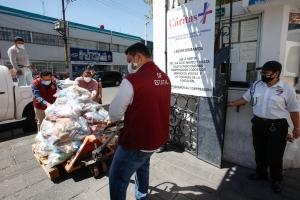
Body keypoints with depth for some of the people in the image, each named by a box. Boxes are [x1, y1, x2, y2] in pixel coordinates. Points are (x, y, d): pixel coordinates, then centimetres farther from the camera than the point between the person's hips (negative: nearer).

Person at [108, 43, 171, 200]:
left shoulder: (132, 80, -22)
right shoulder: (165, 78, 2)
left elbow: (114, 114, -15)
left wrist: (115, 119, 7)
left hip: (136, 141, -8)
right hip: (157, 138, 8)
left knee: (117, 180, 12)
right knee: (142, 167, 31)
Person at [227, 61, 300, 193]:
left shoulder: (287, 90, -9)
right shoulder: (256, 85, 2)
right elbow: (246, 98, 11)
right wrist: (233, 104, 5)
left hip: (277, 126, -4)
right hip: (258, 124, 4)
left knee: (274, 155, 4)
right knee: (259, 152, 16)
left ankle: (277, 179, 29)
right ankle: (261, 173, 38)